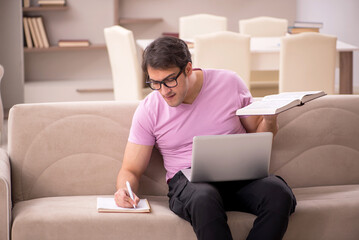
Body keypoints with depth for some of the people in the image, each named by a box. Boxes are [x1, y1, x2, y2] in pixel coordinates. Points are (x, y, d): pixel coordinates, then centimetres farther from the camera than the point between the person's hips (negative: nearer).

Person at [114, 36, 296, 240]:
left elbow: (258, 134, 16)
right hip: (188, 180, -1)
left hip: (240, 172, 2)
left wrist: (270, 121, -8)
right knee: (203, 198, -40)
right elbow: (131, 170, 7)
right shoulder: (149, 110, 2)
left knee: (279, 194, -32)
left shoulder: (229, 83, 4)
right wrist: (125, 191, -17)